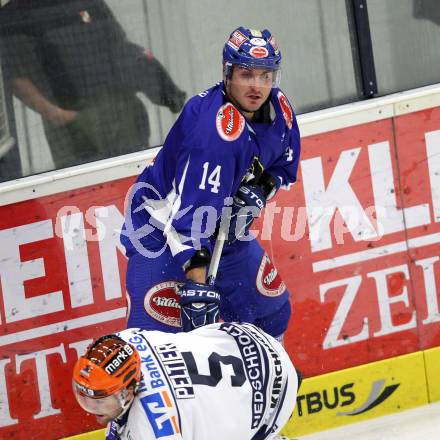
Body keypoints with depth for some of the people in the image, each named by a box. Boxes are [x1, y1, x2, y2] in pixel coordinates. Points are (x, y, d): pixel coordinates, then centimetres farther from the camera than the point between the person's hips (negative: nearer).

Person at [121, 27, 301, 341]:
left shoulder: (278, 109, -8)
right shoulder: (215, 125, -34)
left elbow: (284, 165, 10)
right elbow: (191, 210, -40)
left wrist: (260, 188, -14)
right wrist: (196, 285, -46)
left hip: (224, 228, 8)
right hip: (164, 228, -8)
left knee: (271, 309, 19)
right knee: (160, 333, -20)